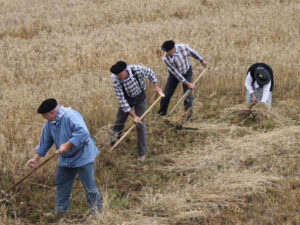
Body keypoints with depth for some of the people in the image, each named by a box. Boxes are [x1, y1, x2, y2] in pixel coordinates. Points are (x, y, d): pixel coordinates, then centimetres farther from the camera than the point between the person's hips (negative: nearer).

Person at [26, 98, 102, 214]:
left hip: (82, 156, -8)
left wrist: (67, 145, -36)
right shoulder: (50, 122, 0)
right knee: (61, 184, 17)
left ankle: (97, 208, 16)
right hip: (65, 159, 8)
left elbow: (83, 133, -37)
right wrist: (36, 158, 8)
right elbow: (45, 141, 10)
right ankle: (60, 209, 33)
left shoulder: (71, 116, -27)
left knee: (89, 185, -1)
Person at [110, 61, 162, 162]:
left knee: (140, 124, -6)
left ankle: (141, 153, 4)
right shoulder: (116, 82, -30)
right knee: (118, 123, 4)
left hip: (140, 97, -1)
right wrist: (133, 116, -27)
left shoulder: (137, 69, -31)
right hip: (126, 99, 1)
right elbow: (122, 100, -27)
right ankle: (112, 148, 27)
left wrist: (156, 86, -7)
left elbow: (150, 73, -7)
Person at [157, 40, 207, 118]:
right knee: (166, 95, 1)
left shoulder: (183, 47, -27)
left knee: (187, 94, -8)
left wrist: (202, 60, 9)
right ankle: (161, 113, 23)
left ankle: (188, 116, 9)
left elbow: (192, 52, -3)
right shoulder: (166, 58, -30)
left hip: (187, 72, 0)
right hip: (175, 74, 0)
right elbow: (175, 73, -27)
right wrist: (187, 83, -26)